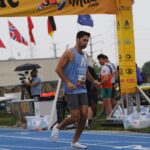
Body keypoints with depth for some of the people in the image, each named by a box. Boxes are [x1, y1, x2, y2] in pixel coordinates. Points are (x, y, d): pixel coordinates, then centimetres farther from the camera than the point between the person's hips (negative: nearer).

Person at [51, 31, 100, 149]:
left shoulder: (85, 56, 16)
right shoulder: (69, 53, -8)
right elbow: (58, 69, -11)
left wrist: (93, 81, 19)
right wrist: (67, 82, -19)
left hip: (82, 90, 7)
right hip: (71, 90, -7)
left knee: (84, 115, -2)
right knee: (75, 117, -10)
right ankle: (58, 127, 18)